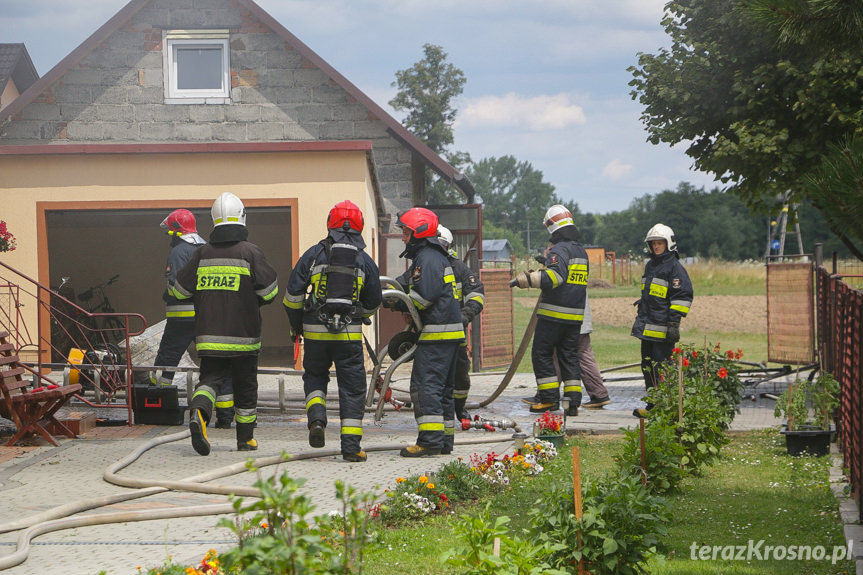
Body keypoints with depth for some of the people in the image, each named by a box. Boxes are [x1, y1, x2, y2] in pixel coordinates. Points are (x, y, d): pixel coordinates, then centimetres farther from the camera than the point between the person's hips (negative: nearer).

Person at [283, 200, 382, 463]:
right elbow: (373, 303, 12)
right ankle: (351, 446, 1)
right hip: (350, 333, 0)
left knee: (314, 375, 21)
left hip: (315, 332, 0)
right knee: (352, 387, 5)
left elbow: (293, 293, 0)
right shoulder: (365, 261, 4)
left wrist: (295, 323, 14)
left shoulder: (314, 254, 1)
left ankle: (316, 418, -4)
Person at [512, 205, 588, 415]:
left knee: (541, 353, 2)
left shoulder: (559, 249, -12)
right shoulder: (582, 252, 15)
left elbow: (555, 275, -28)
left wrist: (528, 279, -30)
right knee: (569, 356, 10)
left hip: (554, 315, -8)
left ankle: (550, 398, 0)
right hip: (576, 315, 8)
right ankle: (573, 401, 4)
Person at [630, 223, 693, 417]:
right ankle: (652, 406, 18)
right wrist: (640, 318, 28)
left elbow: (682, 296, -12)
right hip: (647, 327, 9)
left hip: (663, 329, -9)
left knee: (662, 369, -9)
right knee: (648, 366, 11)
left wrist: (674, 323, -17)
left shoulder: (674, 267, -8)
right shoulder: (650, 265, 19)